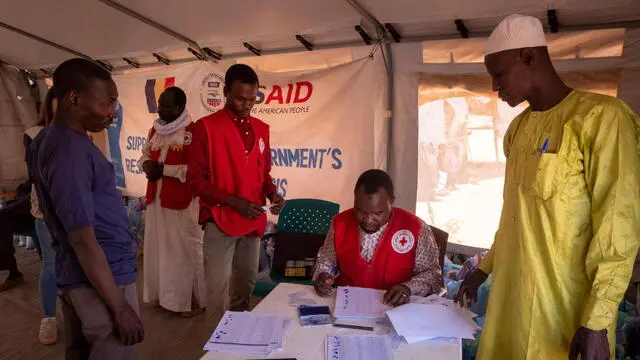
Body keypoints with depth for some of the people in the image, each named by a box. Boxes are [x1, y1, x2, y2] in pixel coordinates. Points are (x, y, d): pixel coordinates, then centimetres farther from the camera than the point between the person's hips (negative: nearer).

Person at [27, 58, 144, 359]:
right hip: (101, 278, -10)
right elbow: (83, 239, -24)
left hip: (77, 274, 10)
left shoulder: (46, 139, 8)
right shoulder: (69, 151, -23)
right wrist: (119, 308, -20)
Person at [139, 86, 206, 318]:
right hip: (156, 198, 8)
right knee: (157, 247, 15)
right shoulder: (155, 130, 11)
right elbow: (144, 155, 21)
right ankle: (163, 294, 31)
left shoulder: (193, 132, -14)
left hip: (182, 201, -7)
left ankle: (193, 300, 16)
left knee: (185, 250, 2)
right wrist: (147, 165, -3)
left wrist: (164, 169, -18)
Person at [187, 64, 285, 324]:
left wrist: (272, 194, -5)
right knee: (218, 287, 1)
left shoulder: (261, 129, 8)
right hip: (220, 221, -5)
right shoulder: (207, 127, -8)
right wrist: (235, 202, -20)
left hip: (253, 221, 6)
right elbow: (195, 179, -11)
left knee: (246, 284, 18)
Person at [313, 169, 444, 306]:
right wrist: (322, 276, -7)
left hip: (394, 309, -2)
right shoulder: (340, 223, -3)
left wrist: (408, 288, -19)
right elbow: (326, 259, 12)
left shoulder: (416, 229, -11)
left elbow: (433, 274, -3)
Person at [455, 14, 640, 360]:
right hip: (512, 295, 6)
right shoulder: (519, 127, 10)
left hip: (566, 307, -6)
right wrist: (483, 269, 17)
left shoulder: (600, 117, -13)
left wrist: (596, 323, -18)